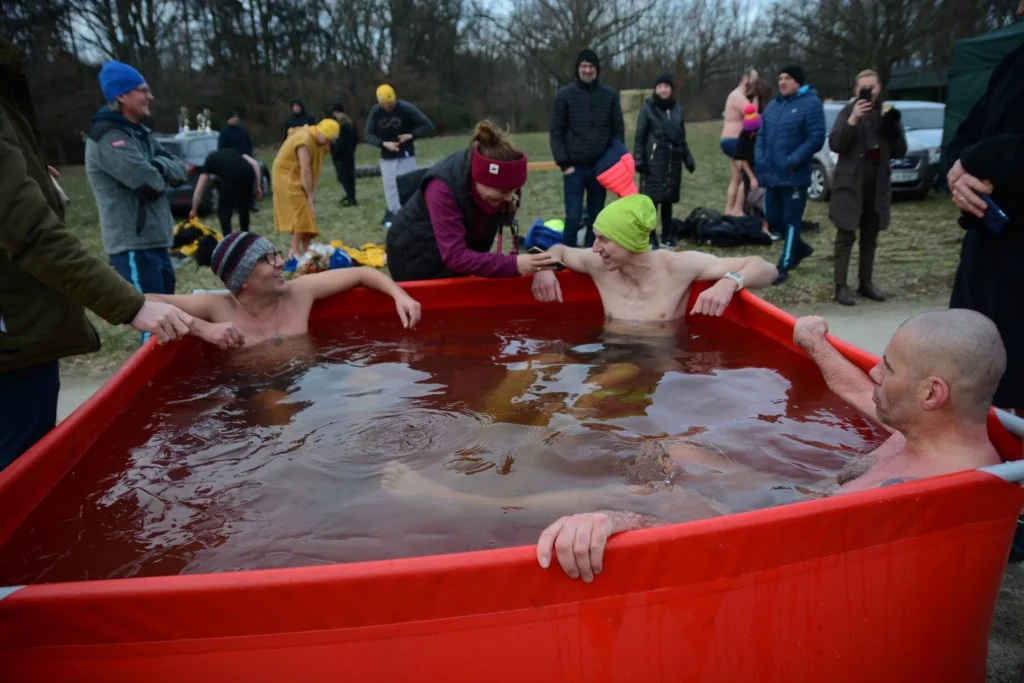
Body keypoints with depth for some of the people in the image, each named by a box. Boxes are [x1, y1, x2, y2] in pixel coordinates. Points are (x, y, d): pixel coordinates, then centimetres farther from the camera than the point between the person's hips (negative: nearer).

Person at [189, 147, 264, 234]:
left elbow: (198, 190, 27)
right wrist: (257, 187, 20)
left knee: (224, 210, 12)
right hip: (248, 172, 4)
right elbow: (255, 163, 21)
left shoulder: (209, 161, 30)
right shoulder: (233, 151, 39)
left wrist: (194, 210, 36)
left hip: (231, 175, -4)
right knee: (244, 208, 24)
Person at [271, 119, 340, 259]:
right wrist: (310, 196, -24)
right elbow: (305, 172, -27)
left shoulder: (317, 139, 2)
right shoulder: (305, 141, -27)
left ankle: (305, 249, 11)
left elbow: (314, 168, 1)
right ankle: (295, 251, -8)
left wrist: (312, 193, -4)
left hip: (298, 179, 9)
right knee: (300, 213, -11)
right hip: (287, 177, -9)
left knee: (306, 213, 7)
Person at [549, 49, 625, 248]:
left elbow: (618, 130, 9)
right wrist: (564, 163, -8)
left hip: (601, 167, 2)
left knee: (596, 218, 8)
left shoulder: (610, 95, 6)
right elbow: (556, 131, -1)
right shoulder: (565, 95, 0)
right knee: (573, 218, -6)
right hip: (574, 168, -2)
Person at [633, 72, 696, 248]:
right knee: (653, 198, -7)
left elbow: (682, 138, 16)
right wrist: (639, 160, -11)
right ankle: (650, 237, 0)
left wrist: (688, 159, 13)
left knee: (669, 198, 9)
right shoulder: (648, 108, -2)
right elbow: (639, 137, -3)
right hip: (654, 161, -4)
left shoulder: (677, 109, 10)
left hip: (673, 161, 4)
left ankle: (668, 235, 18)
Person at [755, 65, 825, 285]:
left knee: (791, 221, -1)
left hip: (794, 177, -7)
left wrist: (793, 161, -22)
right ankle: (800, 248, 37)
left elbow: (816, 138, -13)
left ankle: (783, 267, 5)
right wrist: (760, 158, -1)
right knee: (773, 219, 13)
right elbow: (761, 135, 17)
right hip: (771, 175, 7)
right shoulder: (772, 106, 14)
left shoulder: (811, 104, -7)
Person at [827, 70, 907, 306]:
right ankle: (841, 286, -4)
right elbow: (835, 144, -14)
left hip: (877, 184, 5)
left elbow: (900, 151, 7)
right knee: (846, 235, -5)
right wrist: (852, 120, -25)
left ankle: (866, 282, 20)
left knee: (870, 237, 11)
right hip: (851, 182, -4)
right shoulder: (849, 110, -2)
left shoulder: (886, 112, 9)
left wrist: (892, 125, -9)